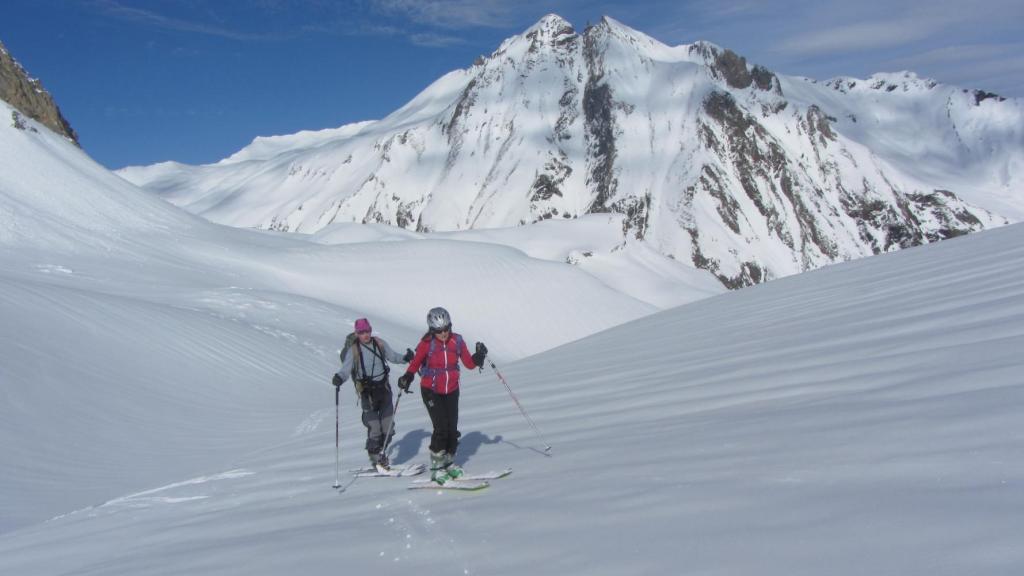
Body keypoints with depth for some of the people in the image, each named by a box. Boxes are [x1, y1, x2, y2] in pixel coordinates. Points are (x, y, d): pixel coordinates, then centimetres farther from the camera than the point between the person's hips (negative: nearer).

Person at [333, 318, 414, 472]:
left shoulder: (380, 343, 1)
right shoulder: (353, 350, -10)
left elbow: (392, 356, 13)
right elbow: (346, 368, -19)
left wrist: (405, 358, -6)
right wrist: (339, 378, -40)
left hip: (383, 387, 4)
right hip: (367, 391, -4)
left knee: (388, 424, 10)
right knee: (374, 427, -8)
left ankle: (381, 451, 32)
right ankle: (376, 458, 10)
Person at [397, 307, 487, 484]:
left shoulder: (457, 341, -5)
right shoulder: (426, 344, -13)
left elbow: (469, 364, 0)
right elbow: (415, 363, -1)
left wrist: (478, 356, -18)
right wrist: (407, 377, -18)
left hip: (451, 391, 4)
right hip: (431, 391, -4)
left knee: (453, 429, 2)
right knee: (441, 428, -14)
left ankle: (449, 462, 24)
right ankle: (436, 468, 0)